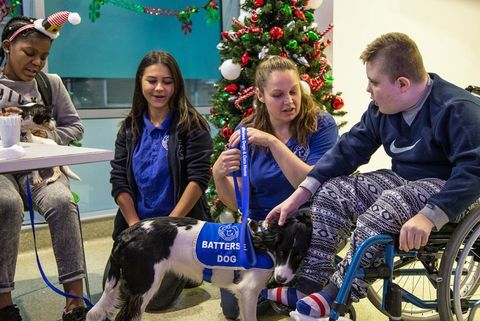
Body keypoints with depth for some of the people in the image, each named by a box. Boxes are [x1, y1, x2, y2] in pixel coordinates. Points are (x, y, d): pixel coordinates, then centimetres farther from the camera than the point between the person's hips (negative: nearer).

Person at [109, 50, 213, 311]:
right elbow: (118, 180, 1)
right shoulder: (130, 127, 6)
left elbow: (198, 178, -14)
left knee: (154, 298, -12)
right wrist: (136, 226, -10)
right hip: (135, 223, 5)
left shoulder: (191, 125, -7)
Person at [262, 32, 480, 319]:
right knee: (332, 191, -9)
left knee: (386, 207, -35)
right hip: (402, 180, 7)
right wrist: (298, 197, -8)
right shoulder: (382, 108, 1)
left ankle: (334, 297, -24)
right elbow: (348, 150, 0)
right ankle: (308, 286, -13)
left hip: (443, 189, -7)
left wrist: (429, 217, -43)